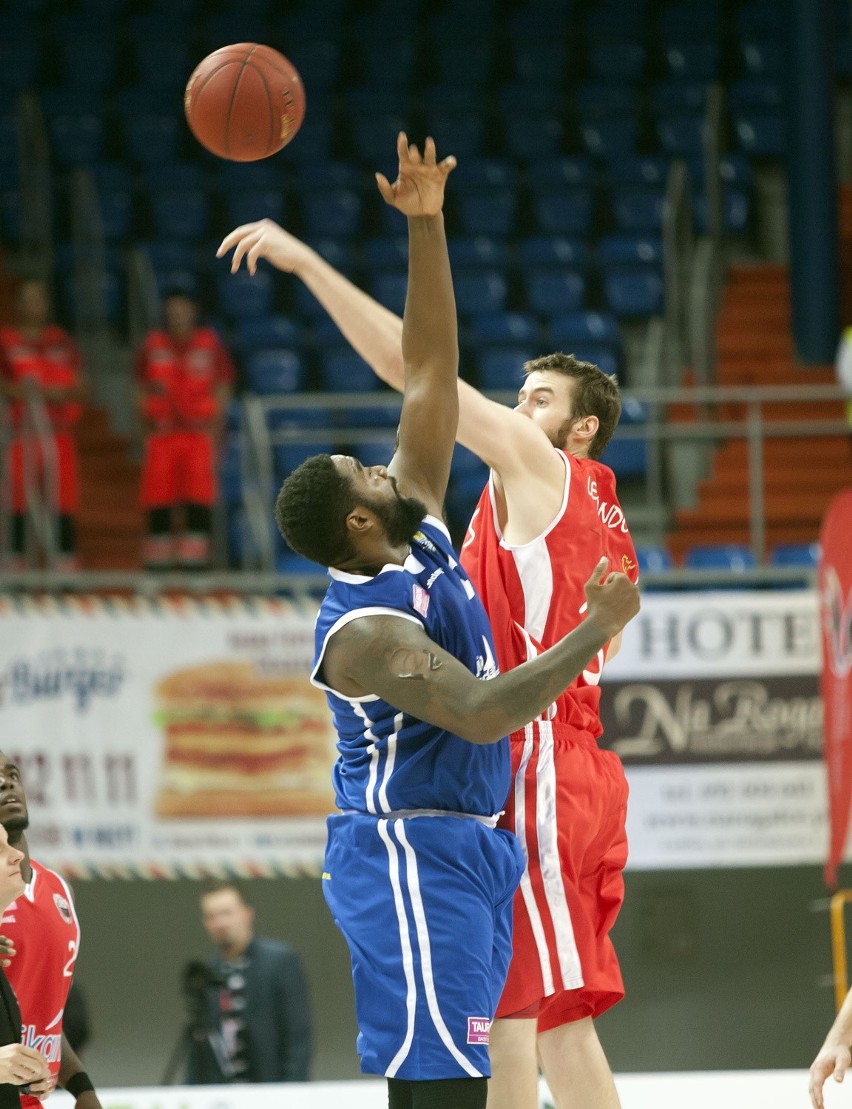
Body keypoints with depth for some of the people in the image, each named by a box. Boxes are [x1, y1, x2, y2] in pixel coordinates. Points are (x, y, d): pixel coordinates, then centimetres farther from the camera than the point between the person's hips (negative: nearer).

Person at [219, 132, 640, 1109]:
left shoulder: (421, 532, 6)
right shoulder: (362, 629, -19)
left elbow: (431, 370, 6)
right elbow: (481, 714, -30)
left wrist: (426, 228, -1)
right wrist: (596, 632, -22)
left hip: (467, 845, 9)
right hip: (411, 854, -9)